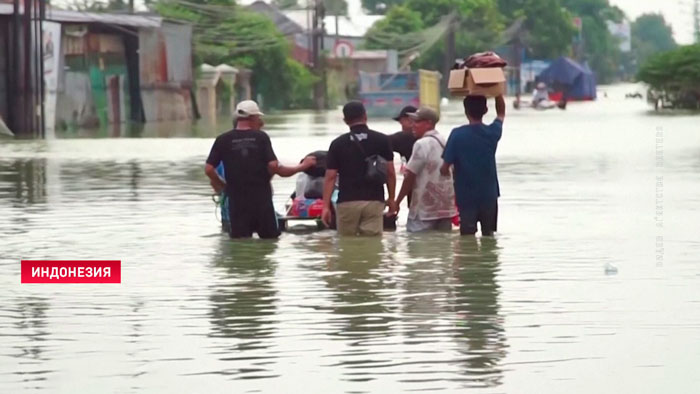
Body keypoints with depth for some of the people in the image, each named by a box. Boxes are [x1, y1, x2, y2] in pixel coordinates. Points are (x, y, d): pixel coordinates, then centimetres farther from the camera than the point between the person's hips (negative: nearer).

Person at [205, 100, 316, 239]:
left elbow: (209, 169, -5)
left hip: (237, 200, 1)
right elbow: (273, 166, -11)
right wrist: (302, 167, 4)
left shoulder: (223, 140, 0)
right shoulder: (261, 137, -3)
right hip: (261, 199, -1)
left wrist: (219, 184, 16)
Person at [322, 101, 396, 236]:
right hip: (374, 200, 0)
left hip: (347, 202, 0)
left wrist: (326, 206, 1)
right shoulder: (382, 140, 3)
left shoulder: (338, 144, 3)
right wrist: (391, 199, 16)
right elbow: (390, 173, 4)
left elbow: (330, 177, 0)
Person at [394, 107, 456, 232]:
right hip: (446, 207, 8)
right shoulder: (444, 142, 14)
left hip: (425, 209, -8)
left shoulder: (422, 144, -12)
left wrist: (397, 201, -5)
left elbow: (410, 175, -12)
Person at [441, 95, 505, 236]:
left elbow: (445, 169, -14)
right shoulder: (492, 132, -6)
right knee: (488, 234, 14)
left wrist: (444, 169, 8)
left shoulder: (457, 135, -14)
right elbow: (501, 113, 18)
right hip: (489, 195, 3)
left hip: (466, 196, -2)